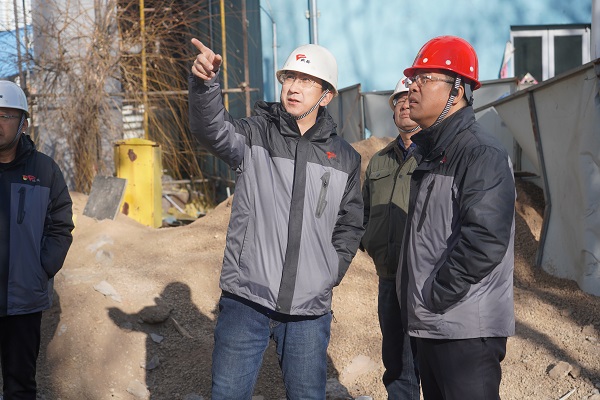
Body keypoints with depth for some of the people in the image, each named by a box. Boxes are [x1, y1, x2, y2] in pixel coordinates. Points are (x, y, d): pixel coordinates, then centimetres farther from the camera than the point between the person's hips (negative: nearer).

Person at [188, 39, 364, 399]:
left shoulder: (345, 158, 8)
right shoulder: (255, 135, -1)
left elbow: (350, 225, 18)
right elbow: (214, 130, -23)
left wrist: (333, 271, 5)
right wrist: (205, 83, -42)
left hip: (310, 309, 2)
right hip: (246, 300, -2)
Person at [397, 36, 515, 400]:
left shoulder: (481, 153, -15)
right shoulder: (432, 151, 15)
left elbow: (485, 241, -26)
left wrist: (436, 296, -18)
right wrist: (420, 302, 13)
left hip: (467, 329, -9)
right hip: (432, 325, 10)